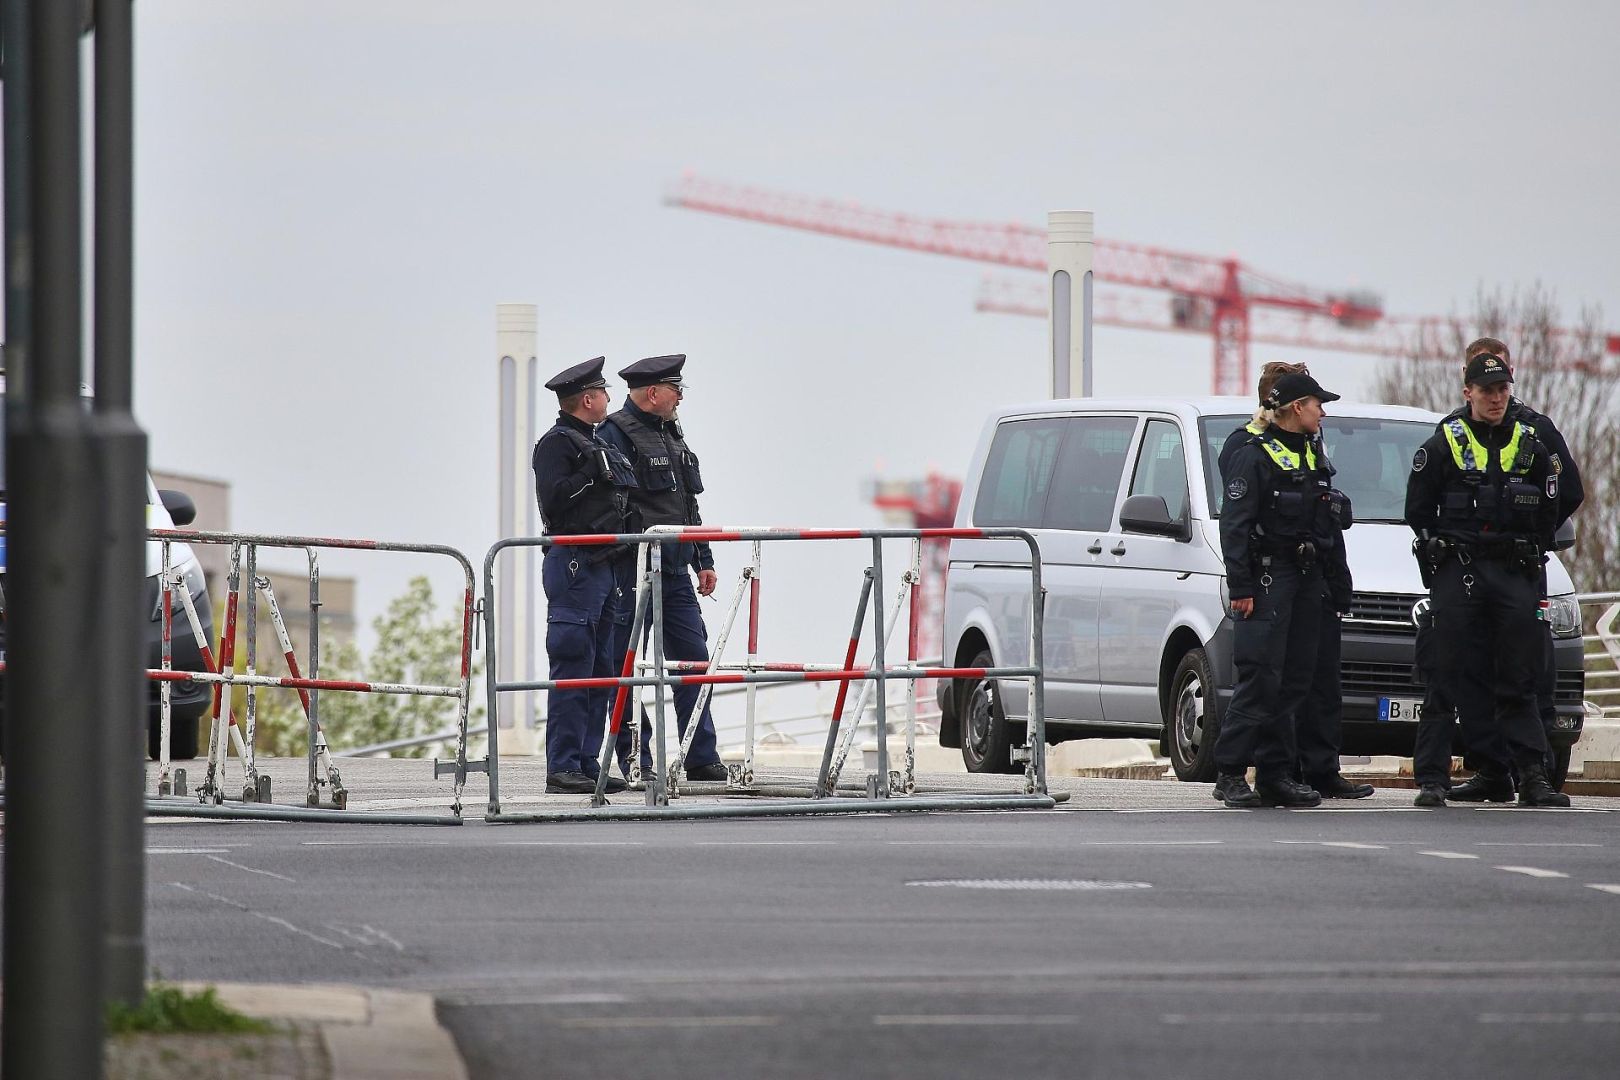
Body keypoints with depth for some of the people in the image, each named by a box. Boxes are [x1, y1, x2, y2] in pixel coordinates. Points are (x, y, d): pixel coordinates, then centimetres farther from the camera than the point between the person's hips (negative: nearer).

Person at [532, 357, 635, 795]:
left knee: (600, 671, 9)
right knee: (573, 671, -11)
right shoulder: (556, 443, -8)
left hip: (602, 566, 10)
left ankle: (586, 763, 13)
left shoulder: (596, 443, 21)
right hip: (573, 565, -10)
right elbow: (553, 500, -20)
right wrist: (590, 473, -21)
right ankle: (563, 767, -10)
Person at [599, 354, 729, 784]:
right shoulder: (617, 434, -10)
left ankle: (702, 760, 11)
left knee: (693, 658, 7)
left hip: (675, 571, 9)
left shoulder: (672, 434, 18)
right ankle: (635, 762, 1)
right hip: (634, 571, -9)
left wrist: (703, 560, 21)